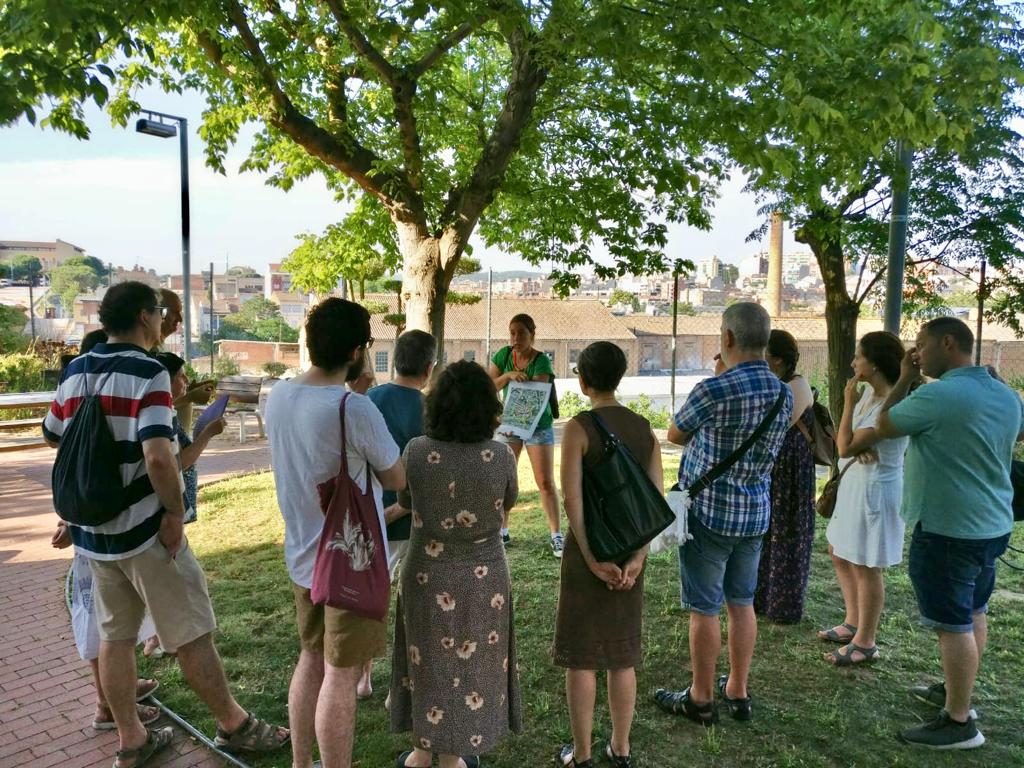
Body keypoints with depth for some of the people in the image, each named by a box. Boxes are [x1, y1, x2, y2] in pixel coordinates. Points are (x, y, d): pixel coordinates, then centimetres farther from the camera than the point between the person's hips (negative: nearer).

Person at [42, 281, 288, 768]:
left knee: (114, 635, 16)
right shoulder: (147, 373, -18)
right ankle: (234, 725, 19)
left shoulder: (75, 371, 4)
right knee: (191, 633, 5)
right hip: (143, 527, -7)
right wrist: (174, 510, -17)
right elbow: (158, 455, -30)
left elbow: (52, 437, 19)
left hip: (93, 528, 7)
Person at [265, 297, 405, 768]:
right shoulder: (355, 409, -25)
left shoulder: (277, 397, -3)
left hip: (303, 557, 7)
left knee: (311, 659, 22)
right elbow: (397, 480, -12)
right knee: (341, 677, 6)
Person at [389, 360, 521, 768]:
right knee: (467, 665, 17)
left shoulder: (416, 451, -17)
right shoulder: (501, 456, -17)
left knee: (428, 662, 20)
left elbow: (404, 501, 1)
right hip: (483, 578, 0)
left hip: (427, 576, 1)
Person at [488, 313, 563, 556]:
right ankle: (502, 532, 18)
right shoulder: (503, 355, -5)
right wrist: (508, 375, -28)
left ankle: (556, 536, 2)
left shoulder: (541, 361, -17)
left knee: (545, 482, -5)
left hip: (538, 425, -3)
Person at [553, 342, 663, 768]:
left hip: (586, 547, -5)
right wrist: (637, 557, -8)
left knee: (580, 654, 9)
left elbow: (571, 498, -20)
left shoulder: (578, 427, -15)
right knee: (622, 653, 17)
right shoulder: (644, 428, 1)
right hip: (629, 550, 5)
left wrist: (592, 559, -15)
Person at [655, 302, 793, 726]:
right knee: (742, 603, 17)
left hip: (708, 512, -6)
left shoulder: (713, 391, -21)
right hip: (756, 513, 7)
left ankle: (701, 700, 20)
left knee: (705, 609, 6)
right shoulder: (784, 394, 1)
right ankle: (738, 692, 31)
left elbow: (674, 436, -5)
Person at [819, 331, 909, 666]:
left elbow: (845, 448, -23)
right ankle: (853, 623, 36)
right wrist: (858, 446, -13)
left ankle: (865, 642, 19)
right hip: (856, 482, 10)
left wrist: (848, 402, -17)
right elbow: (849, 441, 10)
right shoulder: (870, 392, 4)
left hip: (875, 489, -10)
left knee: (865, 567, 3)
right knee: (839, 552, 20)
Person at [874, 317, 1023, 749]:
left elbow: (883, 427, -8)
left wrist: (905, 380, 1)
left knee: (953, 624, -1)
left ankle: (958, 723, 8)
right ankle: (956, 690, 36)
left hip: (947, 529, -9)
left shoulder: (937, 395, -22)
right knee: (973, 613, 20)